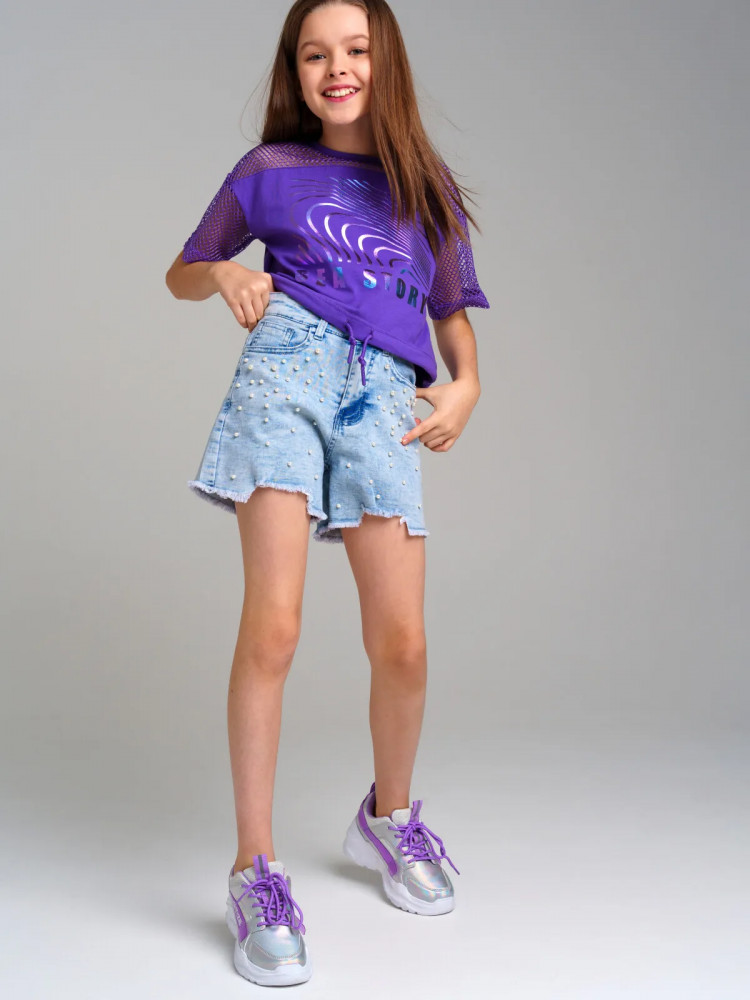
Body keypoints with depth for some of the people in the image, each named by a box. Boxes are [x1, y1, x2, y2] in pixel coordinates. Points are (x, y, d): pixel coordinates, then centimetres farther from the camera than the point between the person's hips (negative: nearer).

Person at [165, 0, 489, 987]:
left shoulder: (427, 184, 21)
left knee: (402, 644, -4)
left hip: (385, 396, 2)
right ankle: (256, 869, -4)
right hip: (289, 363, -1)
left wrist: (466, 386, 6)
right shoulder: (269, 170, 16)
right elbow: (182, 274, 24)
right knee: (273, 626, -15)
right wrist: (227, 276, 1)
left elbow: (452, 310, 25)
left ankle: (389, 814, 24)